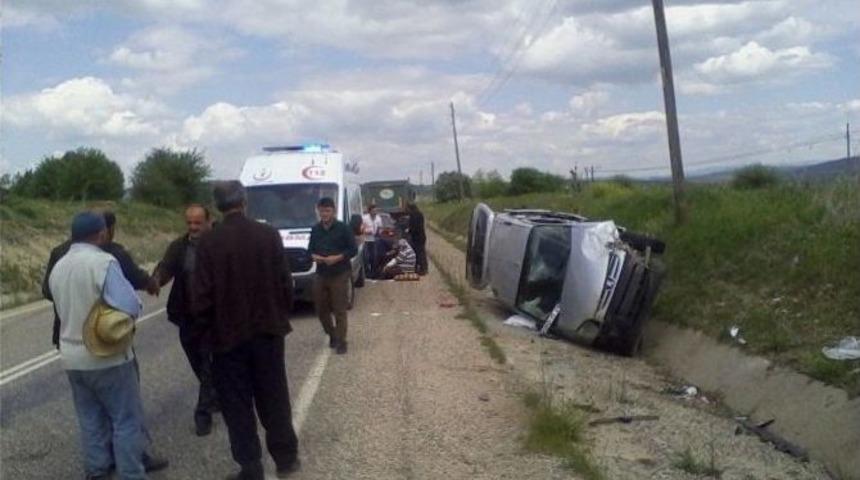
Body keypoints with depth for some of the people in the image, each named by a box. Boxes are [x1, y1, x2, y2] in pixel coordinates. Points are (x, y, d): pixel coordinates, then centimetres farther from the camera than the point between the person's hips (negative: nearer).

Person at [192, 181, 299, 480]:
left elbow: (201, 294, -10)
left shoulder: (208, 242, -11)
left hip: (228, 334, -2)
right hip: (267, 330, 3)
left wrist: (207, 327, 6)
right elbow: (285, 283, -1)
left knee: (237, 405, 7)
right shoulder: (269, 235, -5)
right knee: (274, 398, 15)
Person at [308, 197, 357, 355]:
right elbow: (310, 249, 18)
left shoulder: (343, 228, -5)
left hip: (339, 275, -5)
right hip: (321, 274, 5)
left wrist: (337, 258, -19)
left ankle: (341, 342, 3)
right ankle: (332, 334, 31)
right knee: (321, 309, 10)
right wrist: (314, 256, -5)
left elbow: (353, 249, -5)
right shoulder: (315, 230, 10)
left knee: (339, 310, -4)